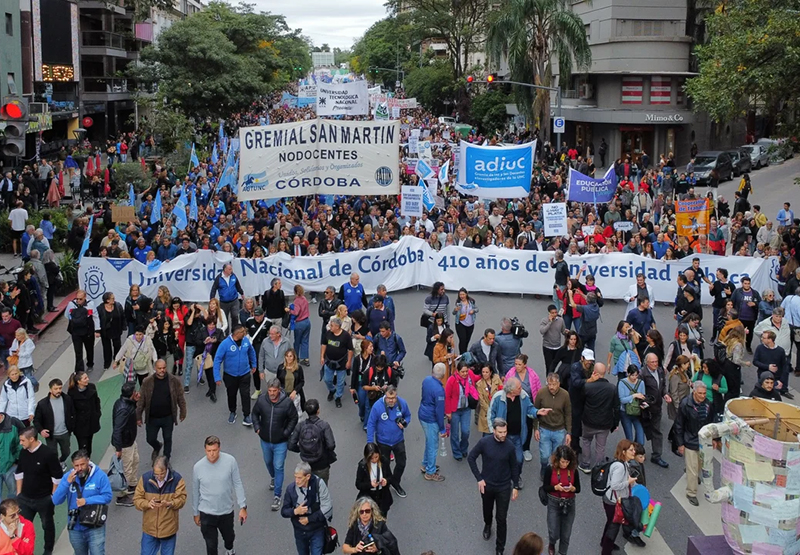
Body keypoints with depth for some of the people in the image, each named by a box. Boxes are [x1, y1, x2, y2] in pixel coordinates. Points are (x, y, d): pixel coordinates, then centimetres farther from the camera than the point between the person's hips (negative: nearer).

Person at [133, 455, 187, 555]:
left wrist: (169, 504, -30)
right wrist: (148, 504, -27)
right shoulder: (145, 478, -11)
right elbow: (137, 500, -7)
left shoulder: (177, 479, -13)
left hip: (169, 529, -1)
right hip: (149, 528, 1)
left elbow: (181, 499, -10)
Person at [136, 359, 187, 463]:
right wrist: (138, 416, -2)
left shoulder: (174, 380, -11)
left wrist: (183, 412, 3)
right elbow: (141, 400, -5)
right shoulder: (147, 382, -12)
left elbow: (180, 398, -1)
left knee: (168, 439, 13)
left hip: (168, 417, 0)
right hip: (152, 418, 0)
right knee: (150, 439, 13)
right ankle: (157, 447, 48)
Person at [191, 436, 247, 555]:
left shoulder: (230, 461, -19)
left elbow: (238, 484, -9)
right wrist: (196, 513, 7)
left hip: (227, 511, 2)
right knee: (211, 545, 8)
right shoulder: (198, 467, -17)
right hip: (207, 513, -1)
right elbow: (195, 492, -2)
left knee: (229, 536, 27)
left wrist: (243, 506, -10)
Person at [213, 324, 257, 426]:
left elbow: (251, 352, 8)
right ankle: (232, 413, 41)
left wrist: (253, 365, 17)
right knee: (231, 395, 18)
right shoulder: (225, 344, -24)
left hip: (244, 374, 1)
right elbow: (217, 360, -20)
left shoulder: (246, 340, -13)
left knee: (245, 395, -3)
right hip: (230, 375, -1)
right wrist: (217, 377, -23)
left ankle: (247, 416, 11)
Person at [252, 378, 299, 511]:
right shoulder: (261, 400, -15)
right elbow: (255, 413, 5)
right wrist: (257, 427, -5)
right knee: (268, 462, 26)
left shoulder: (287, 403, -22)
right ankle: (273, 477, 58)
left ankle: (277, 495, 11)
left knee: (278, 467, 0)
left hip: (280, 442, -4)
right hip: (265, 440, 4)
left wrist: (287, 433, -13)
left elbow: (293, 418, -7)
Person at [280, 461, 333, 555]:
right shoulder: (291, 489, -14)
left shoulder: (318, 484, -21)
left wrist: (309, 519, -16)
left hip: (317, 530, -3)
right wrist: (295, 511, -24)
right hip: (300, 531, 3)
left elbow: (326, 509, -17)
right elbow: (284, 512, -3)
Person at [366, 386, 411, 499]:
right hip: (383, 442, -2)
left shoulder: (402, 403, -17)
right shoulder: (377, 406, -25)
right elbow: (371, 424, -14)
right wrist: (370, 442, -14)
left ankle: (395, 483, 42)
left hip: (398, 440, 2)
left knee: (401, 464, 14)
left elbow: (408, 415, 4)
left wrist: (405, 423, -19)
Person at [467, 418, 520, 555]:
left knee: (501, 519, 2)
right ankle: (487, 525, 59)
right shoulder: (484, 442, -18)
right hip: (487, 485, 1)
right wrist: (479, 478, -9)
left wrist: (516, 486, 1)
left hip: (504, 487, -1)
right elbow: (471, 458, -7)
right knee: (487, 510, 26)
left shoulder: (510, 447, -15)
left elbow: (514, 467, -1)